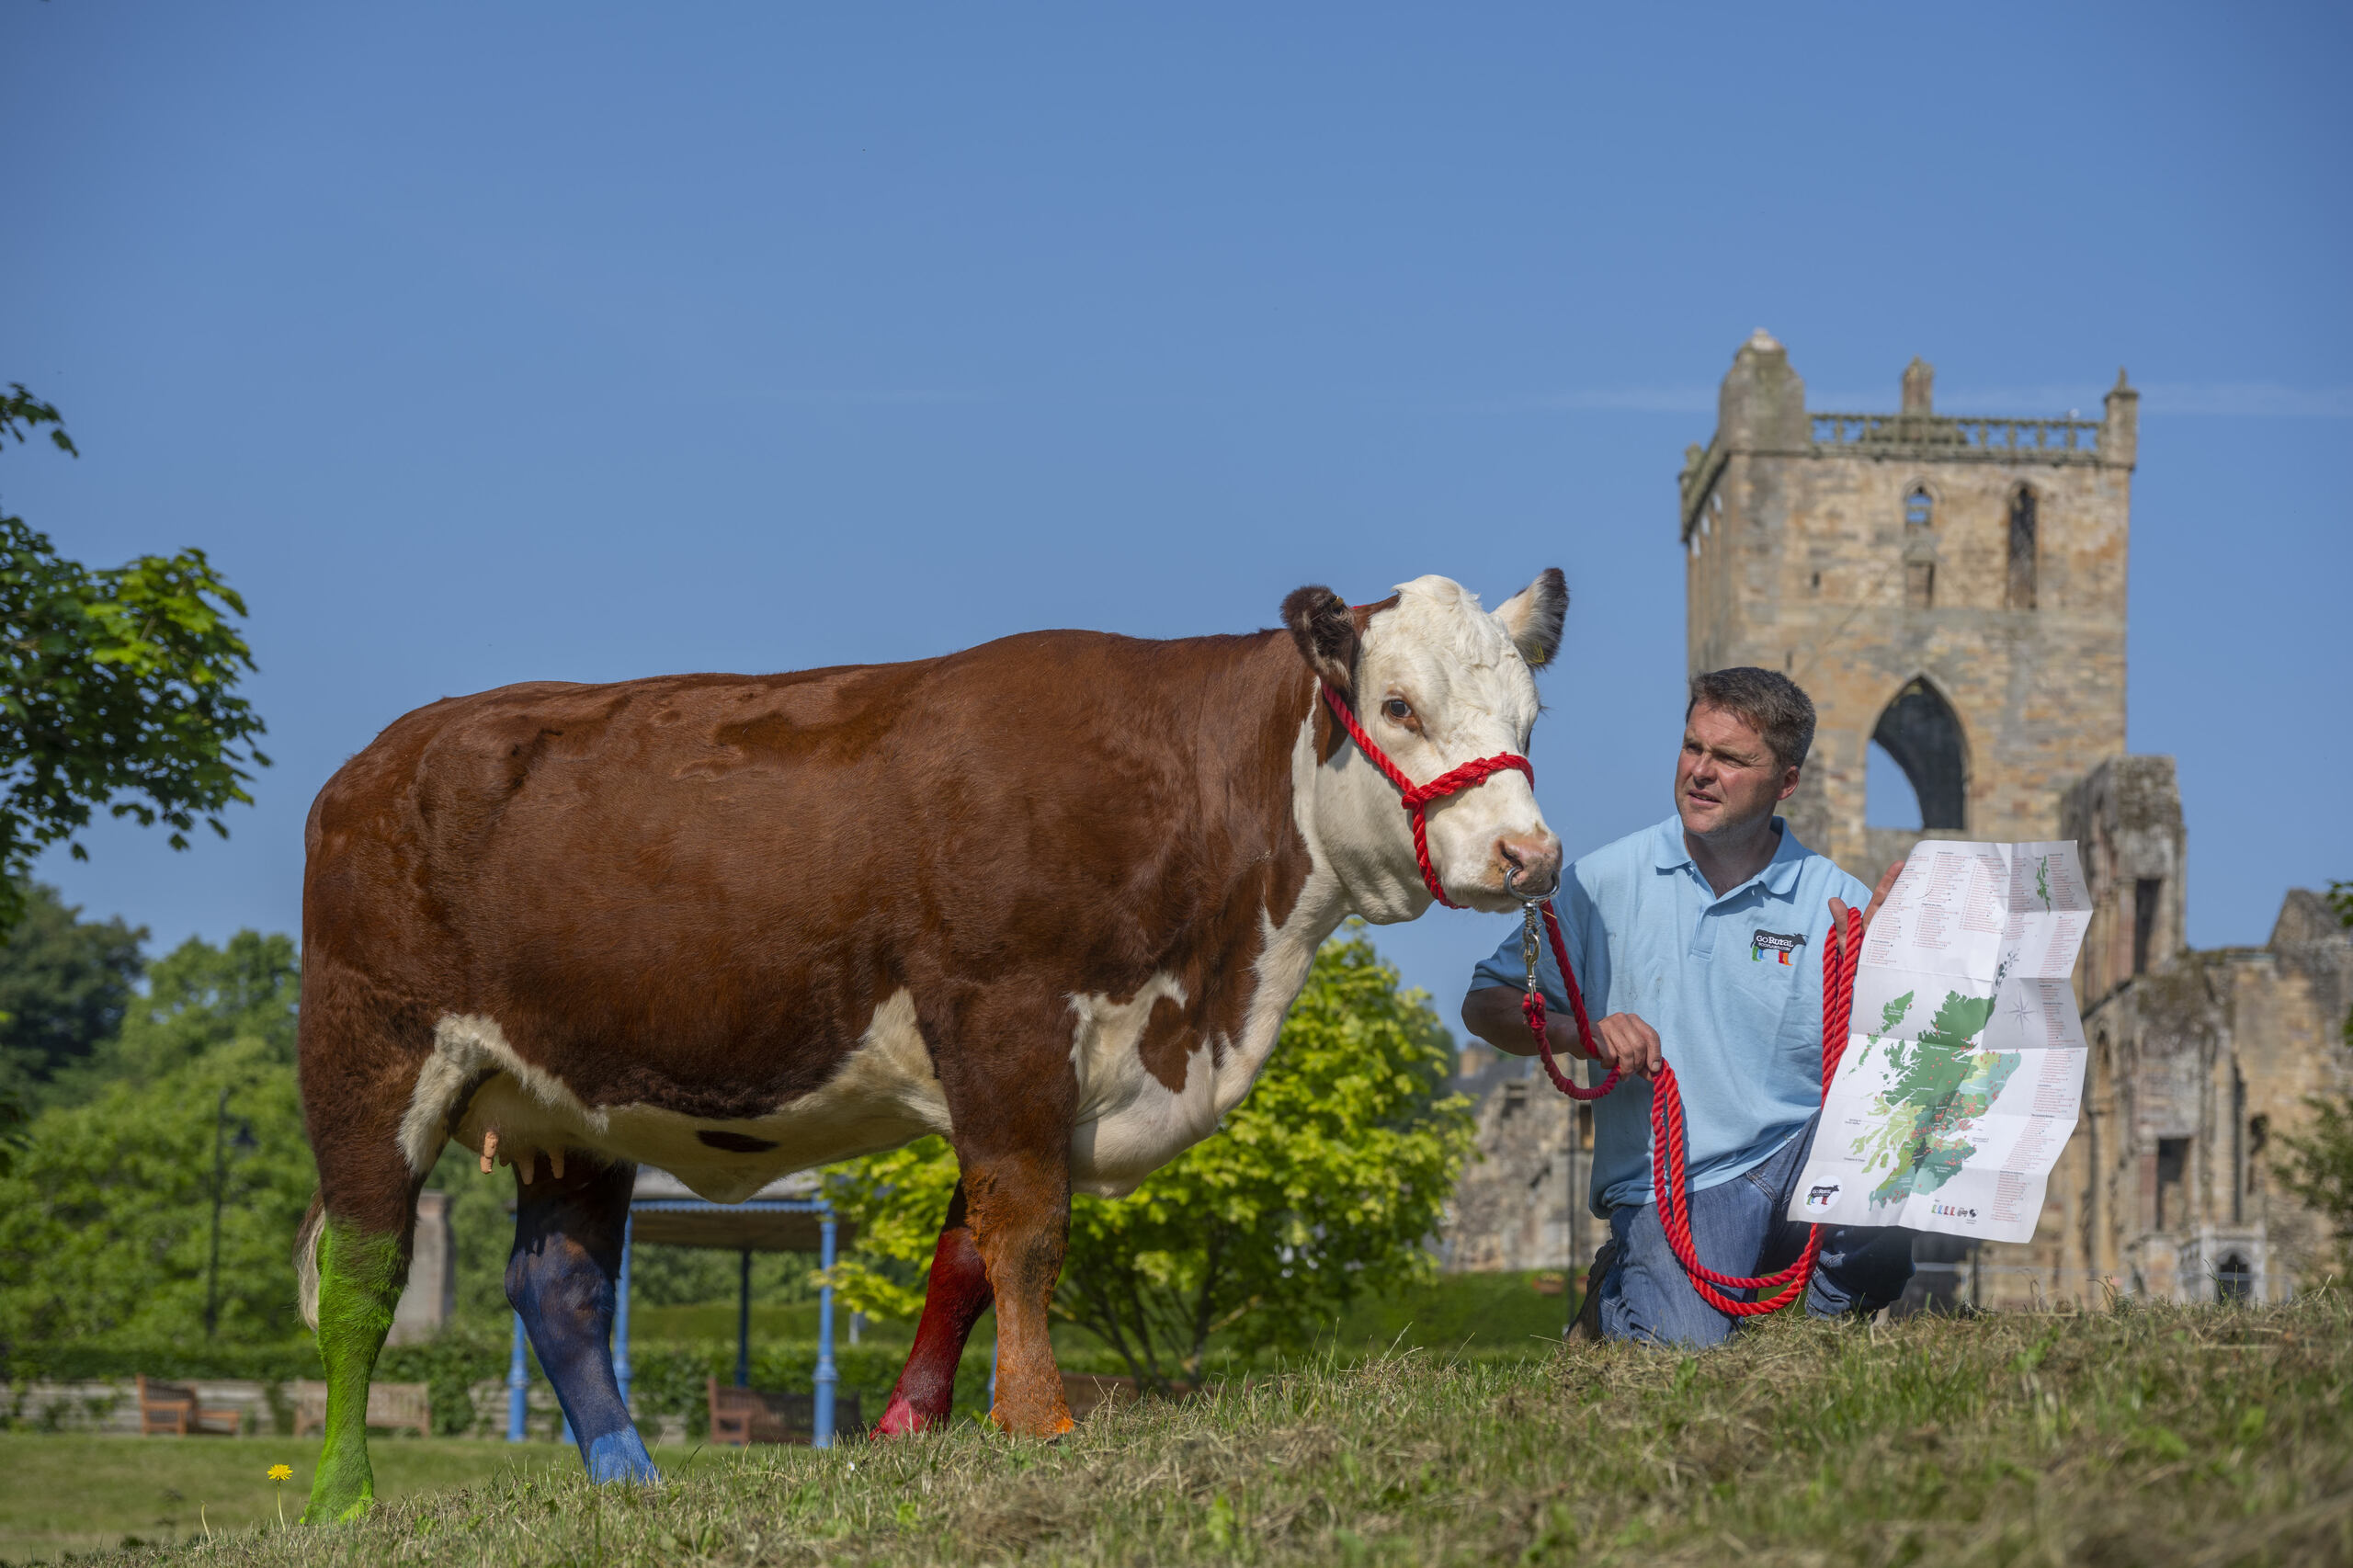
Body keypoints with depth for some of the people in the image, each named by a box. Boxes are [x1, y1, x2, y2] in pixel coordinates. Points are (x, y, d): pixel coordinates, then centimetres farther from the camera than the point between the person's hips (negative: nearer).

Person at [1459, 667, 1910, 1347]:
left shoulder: (1838, 903, 2)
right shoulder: (1604, 881, 2)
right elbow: (1487, 1003, 7)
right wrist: (1575, 1033, -10)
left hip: (1801, 1155, 1)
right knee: (1684, 1345, -27)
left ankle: (1837, 1309, 2)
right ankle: (1619, 1286, 13)